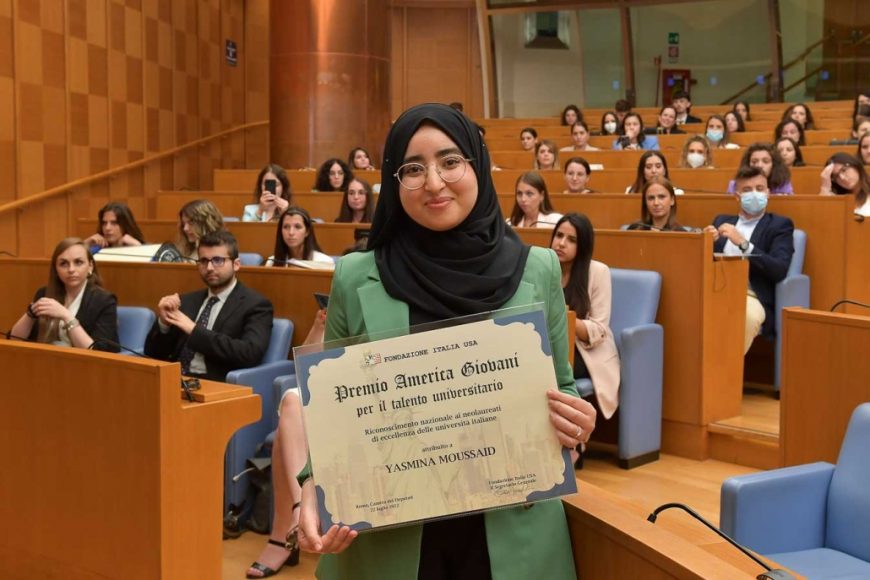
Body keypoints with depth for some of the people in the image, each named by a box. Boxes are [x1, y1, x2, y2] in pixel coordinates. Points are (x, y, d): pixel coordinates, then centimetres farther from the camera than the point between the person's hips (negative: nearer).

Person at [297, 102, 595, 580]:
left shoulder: (538, 271, -2)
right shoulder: (356, 278, -4)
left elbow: (562, 390, 7)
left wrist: (576, 424, -14)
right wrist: (314, 487, -15)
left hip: (513, 532, 1)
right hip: (388, 537, 0)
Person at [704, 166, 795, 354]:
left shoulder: (780, 225, 11)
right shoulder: (721, 221, 24)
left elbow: (779, 270, -5)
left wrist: (743, 243, -14)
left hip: (752, 297, -2)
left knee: (748, 316, -38)